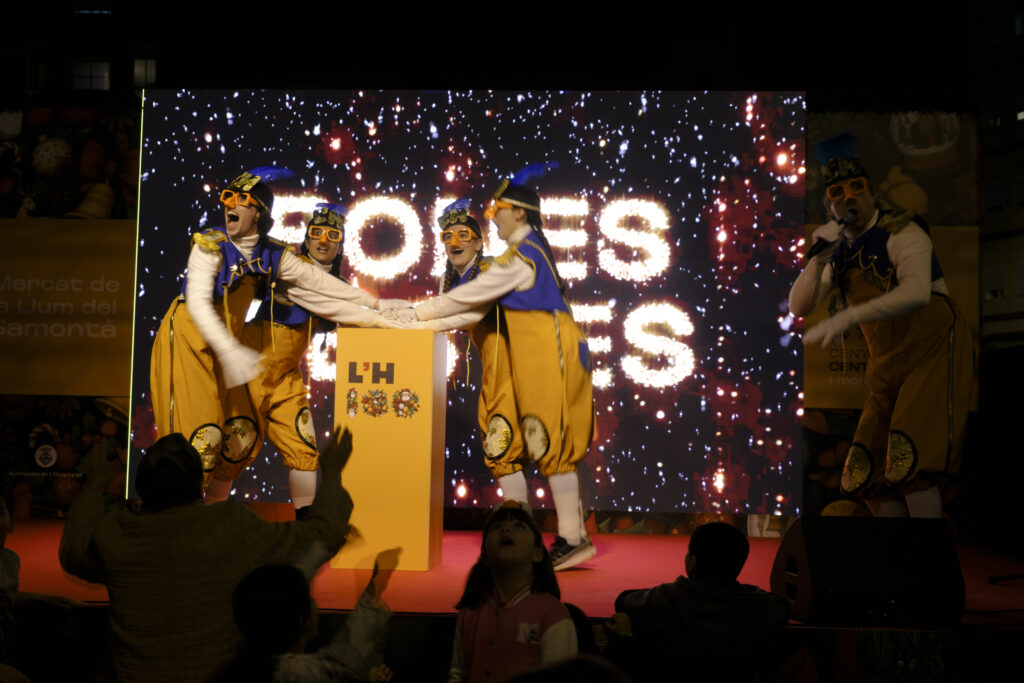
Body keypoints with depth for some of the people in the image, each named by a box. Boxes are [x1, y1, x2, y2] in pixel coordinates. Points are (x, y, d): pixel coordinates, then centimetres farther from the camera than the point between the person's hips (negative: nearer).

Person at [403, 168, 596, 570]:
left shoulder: (523, 254, -13)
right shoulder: (528, 251, 17)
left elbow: (472, 294, -10)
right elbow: (481, 305, 14)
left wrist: (420, 312, 0)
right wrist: (429, 324, 9)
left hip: (548, 358, -10)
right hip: (527, 363, 10)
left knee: (550, 446, -7)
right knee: (503, 444, 9)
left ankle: (573, 539, -1)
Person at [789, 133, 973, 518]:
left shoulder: (901, 233, -12)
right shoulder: (839, 254, 9)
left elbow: (917, 292, -31)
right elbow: (798, 308, 1)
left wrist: (846, 318, -40)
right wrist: (817, 258, -15)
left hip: (936, 353, -7)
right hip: (889, 367, 7)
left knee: (912, 463, -21)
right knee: (869, 474, 2)